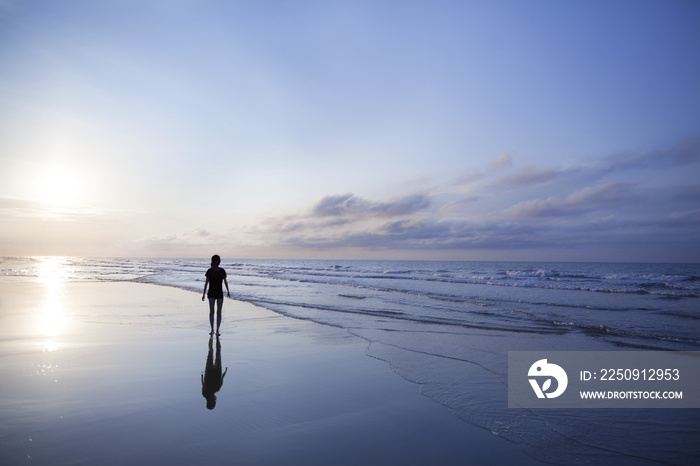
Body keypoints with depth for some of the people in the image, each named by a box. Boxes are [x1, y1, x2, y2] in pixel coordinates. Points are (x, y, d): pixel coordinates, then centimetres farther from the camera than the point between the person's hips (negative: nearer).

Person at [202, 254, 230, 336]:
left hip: (220, 293, 2)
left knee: (219, 312, 0)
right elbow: (206, 282, 0)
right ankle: (212, 329, 11)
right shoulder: (209, 271, -2)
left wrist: (228, 291, 3)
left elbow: (225, 282, 10)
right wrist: (203, 294, -2)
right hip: (211, 293, -2)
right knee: (211, 311, -4)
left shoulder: (222, 271, 4)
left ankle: (217, 331, 7)